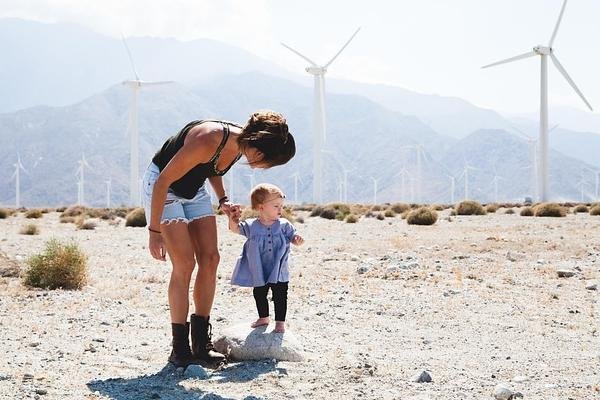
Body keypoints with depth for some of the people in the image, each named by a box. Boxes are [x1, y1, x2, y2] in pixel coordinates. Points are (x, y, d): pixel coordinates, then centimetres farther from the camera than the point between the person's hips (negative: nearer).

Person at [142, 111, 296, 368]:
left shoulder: (241, 143, -10)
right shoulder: (207, 141, -35)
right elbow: (163, 181, -28)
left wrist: (223, 200, -2)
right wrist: (154, 231, -24)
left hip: (194, 189, 8)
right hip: (161, 187, -8)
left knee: (210, 258, -2)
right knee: (184, 263, -14)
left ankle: (201, 344, 6)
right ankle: (180, 350, -7)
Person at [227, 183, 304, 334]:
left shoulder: (284, 225, -6)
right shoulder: (251, 226, -7)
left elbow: (292, 236, 2)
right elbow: (236, 229, -5)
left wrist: (297, 239, -21)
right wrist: (233, 221, -26)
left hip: (278, 272, -1)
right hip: (259, 273, 1)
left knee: (280, 296, 3)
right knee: (259, 295, 17)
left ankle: (280, 321, 17)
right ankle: (263, 317, 37)